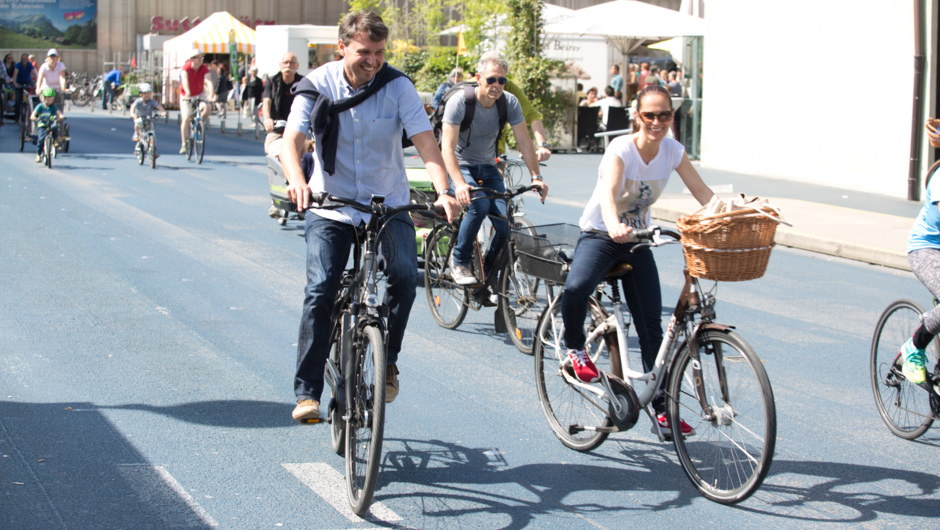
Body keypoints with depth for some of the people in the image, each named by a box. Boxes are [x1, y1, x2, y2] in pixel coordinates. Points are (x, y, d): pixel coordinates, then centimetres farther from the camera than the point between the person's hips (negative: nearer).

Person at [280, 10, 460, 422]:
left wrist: (443, 192, -33)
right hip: (331, 207, 0)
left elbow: (426, 143, -16)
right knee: (319, 290, -15)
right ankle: (307, 392, -8)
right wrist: (297, 181, -38)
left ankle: (387, 361, 0)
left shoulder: (397, 86, -9)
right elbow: (291, 141, -16)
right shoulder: (318, 86, -8)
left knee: (404, 275, -23)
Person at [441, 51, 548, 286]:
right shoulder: (459, 102, -23)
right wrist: (460, 184, -42)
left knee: (505, 227, -14)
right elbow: (448, 147, -29)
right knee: (479, 204, -34)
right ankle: (459, 265, -16)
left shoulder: (509, 102, -10)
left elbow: (524, 141, -6)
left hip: (488, 168, 4)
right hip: (460, 166, -4)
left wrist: (536, 177, -18)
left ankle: (487, 274, 10)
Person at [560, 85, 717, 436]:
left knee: (652, 327, 1)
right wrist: (614, 226, -60)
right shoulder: (621, 149, -23)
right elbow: (608, 193, -40)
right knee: (575, 289, -35)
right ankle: (575, 348, -4)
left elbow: (702, 193, -4)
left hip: (638, 241, 5)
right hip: (599, 235, -4)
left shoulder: (673, 151, -7)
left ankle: (661, 410, 10)